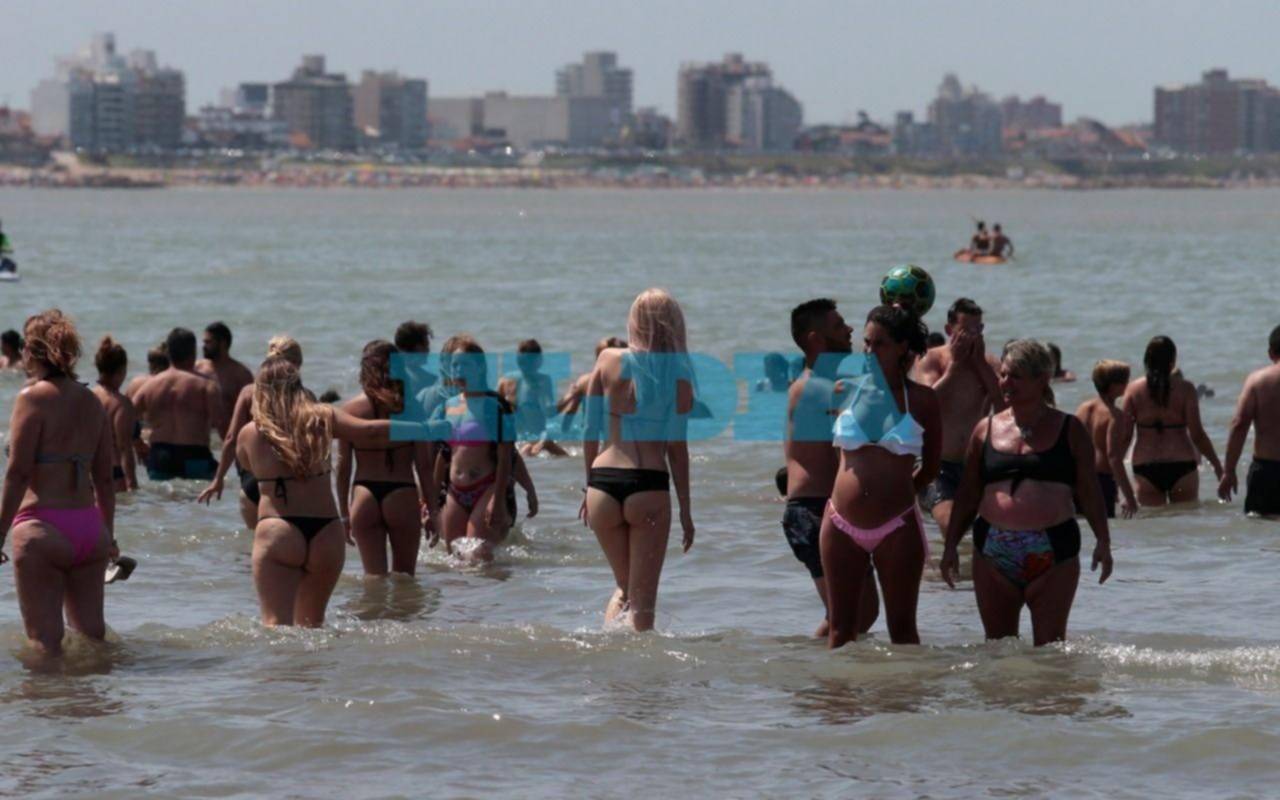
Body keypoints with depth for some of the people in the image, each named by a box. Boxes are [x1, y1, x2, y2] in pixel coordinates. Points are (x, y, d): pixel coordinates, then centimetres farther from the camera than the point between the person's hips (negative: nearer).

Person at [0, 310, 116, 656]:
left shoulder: (33, 397, -7)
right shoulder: (92, 402, 10)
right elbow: (104, 478, 14)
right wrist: (108, 536, 23)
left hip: (43, 528, -6)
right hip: (90, 527, 6)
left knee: (44, 638, -2)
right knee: (91, 632, 14)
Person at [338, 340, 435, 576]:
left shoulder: (351, 410, -1)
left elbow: (343, 466, 2)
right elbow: (424, 466, -2)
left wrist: (344, 512, 9)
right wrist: (432, 509, 6)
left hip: (364, 496, 1)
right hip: (402, 494, -1)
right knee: (404, 578, 13)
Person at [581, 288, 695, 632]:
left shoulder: (608, 361, 4)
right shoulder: (677, 375, -1)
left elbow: (591, 430, 7)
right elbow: (677, 445, -1)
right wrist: (685, 510, 4)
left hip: (604, 484, 3)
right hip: (649, 487, -3)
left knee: (624, 588, 21)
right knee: (642, 598, 5)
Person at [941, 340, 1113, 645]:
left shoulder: (1070, 430, 6)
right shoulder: (986, 429, 11)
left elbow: (1089, 491, 6)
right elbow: (968, 494, 14)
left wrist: (1103, 541, -4)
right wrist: (951, 544, 8)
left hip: (1052, 552, -3)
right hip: (994, 551, 3)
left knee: (1049, 647, -4)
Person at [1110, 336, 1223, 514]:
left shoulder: (1134, 390, 1)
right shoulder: (1185, 389, -6)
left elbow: (1122, 436, -1)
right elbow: (1197, 434, -9)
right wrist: (1217, 465, 2)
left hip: (1145, 468, 2)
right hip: (1181, 466, -2)